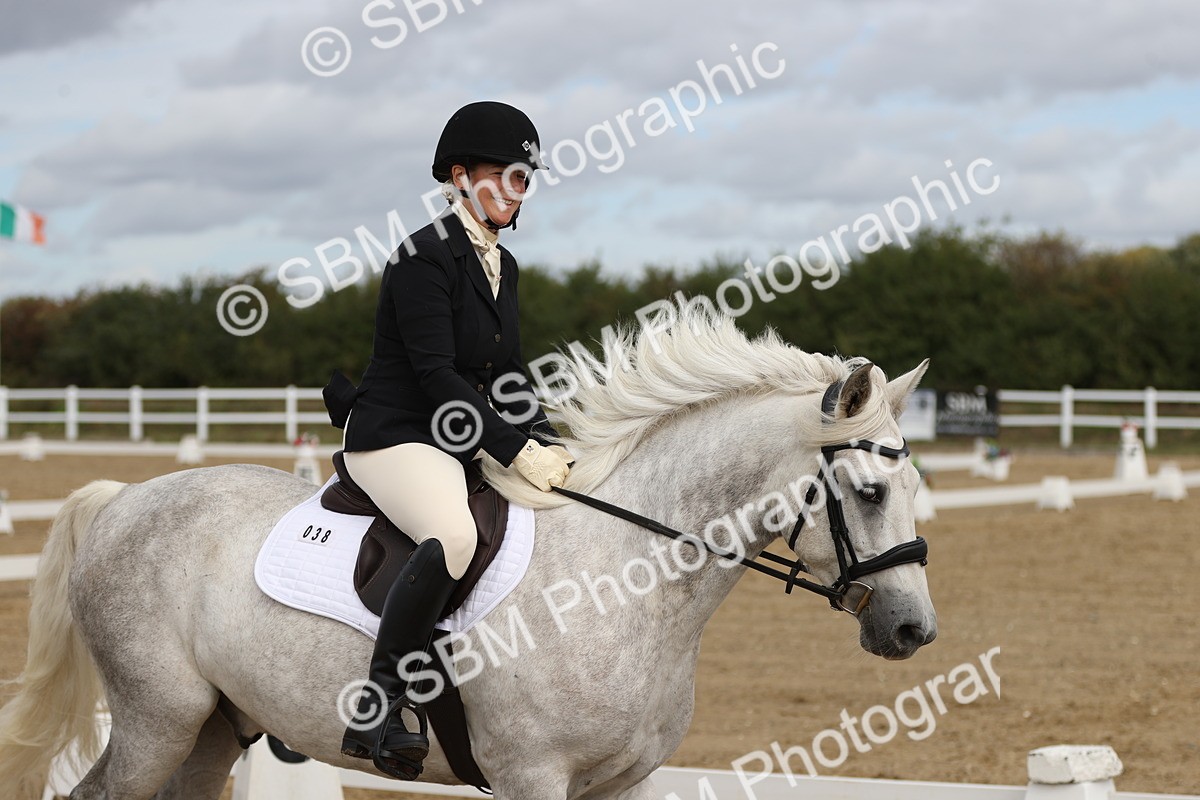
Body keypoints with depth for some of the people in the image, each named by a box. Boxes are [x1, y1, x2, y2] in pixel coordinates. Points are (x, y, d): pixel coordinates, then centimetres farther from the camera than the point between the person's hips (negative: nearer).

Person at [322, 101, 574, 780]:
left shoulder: (503, 266, 14)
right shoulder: (426, 257, -14)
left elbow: (508, 376, 16)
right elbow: (436, 374, -20)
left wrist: (549, 443, 0)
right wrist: (517, 452, -22)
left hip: (461, 443, 10)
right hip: (394, 437, -10)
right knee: (456, 535, -37)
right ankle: (376, 711, -33)